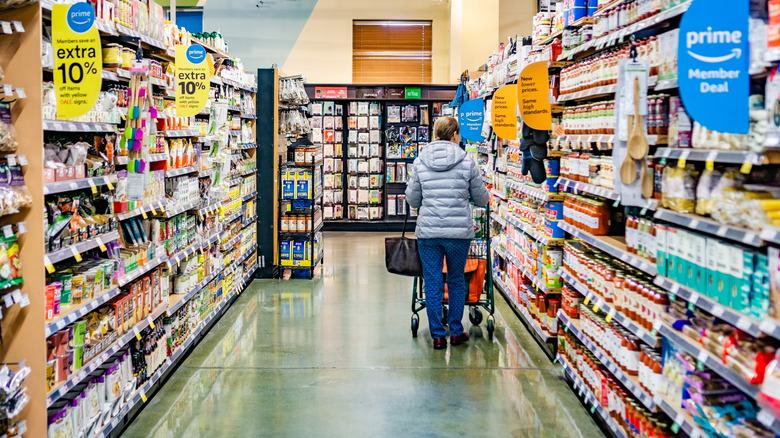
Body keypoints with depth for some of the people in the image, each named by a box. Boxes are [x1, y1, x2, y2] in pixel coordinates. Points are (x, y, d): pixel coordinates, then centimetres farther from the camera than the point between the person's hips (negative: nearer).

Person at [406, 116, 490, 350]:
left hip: (428, 231, 1)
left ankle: (438, 336, 13)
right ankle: (456, 332, 24)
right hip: (460, 231, 0)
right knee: (456, 281, 16)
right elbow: (481, 198, 5)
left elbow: (412, 199, 8)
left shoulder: (420, 162, 2)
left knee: (432, 284, 8)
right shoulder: (467, 161, -3)